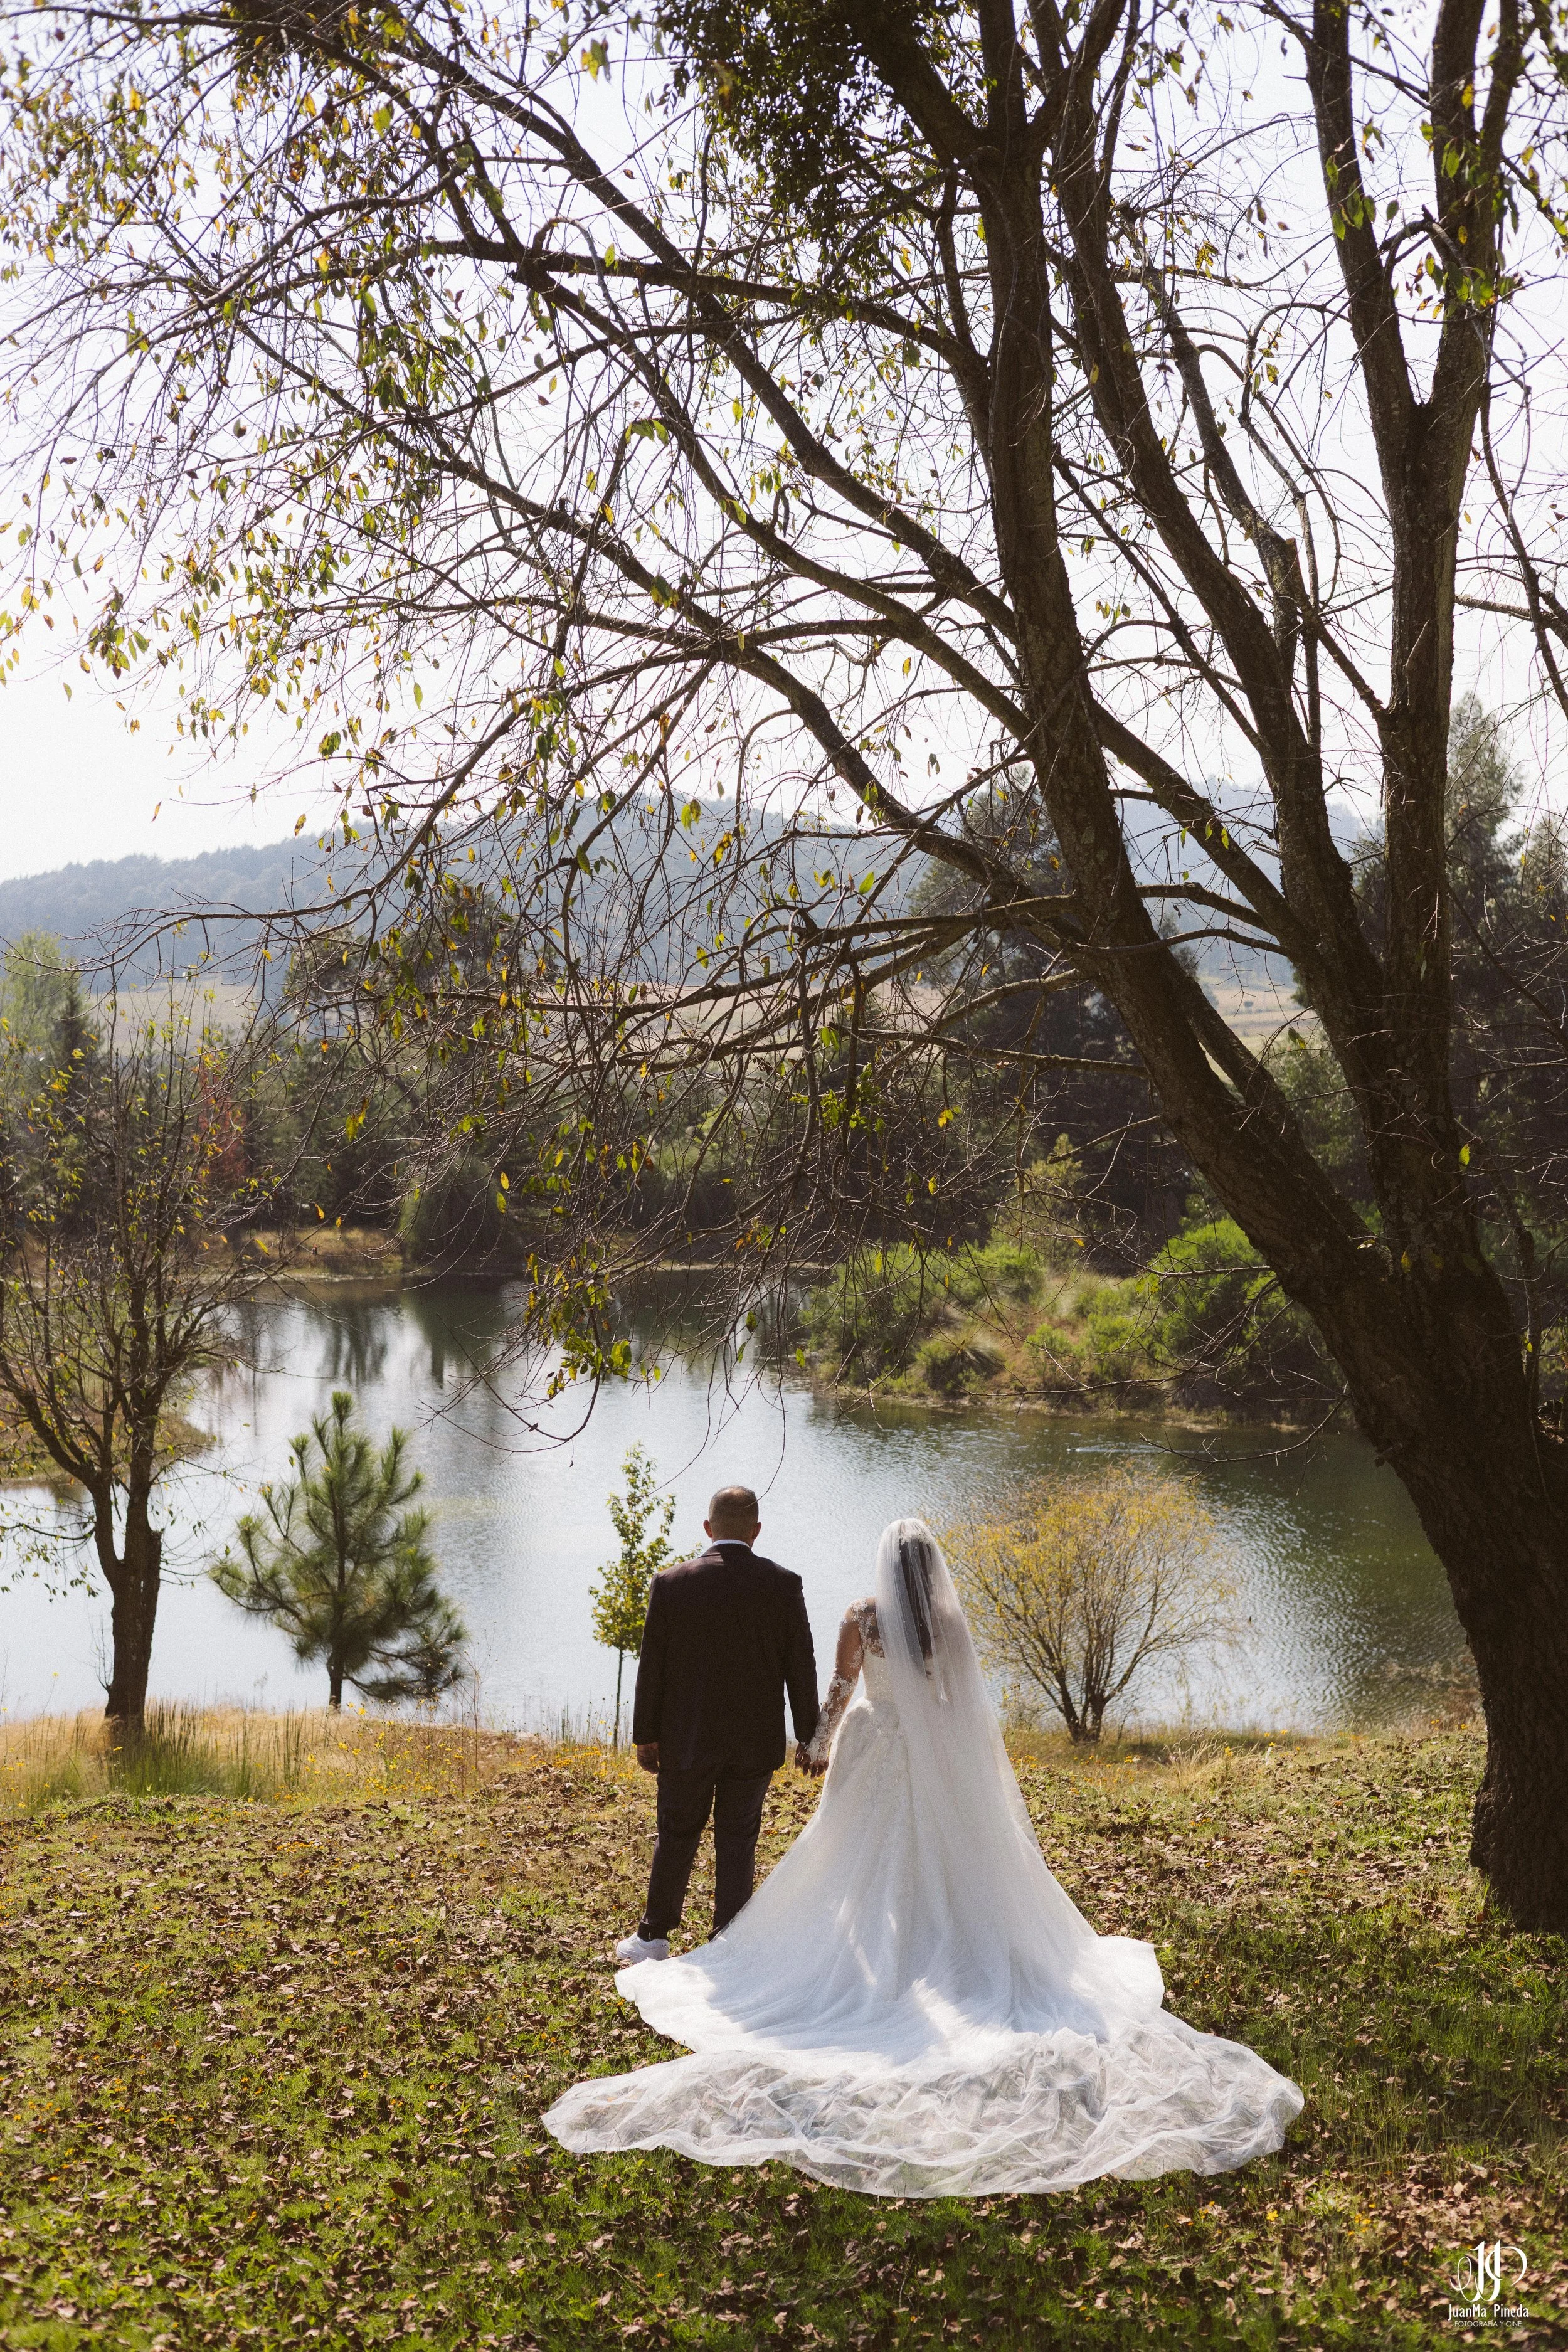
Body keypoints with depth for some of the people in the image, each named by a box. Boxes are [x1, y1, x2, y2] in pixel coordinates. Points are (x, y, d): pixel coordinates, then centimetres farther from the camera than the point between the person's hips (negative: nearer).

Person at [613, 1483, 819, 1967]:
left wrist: (645, 1735, 4)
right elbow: (801, 1666, -4)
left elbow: (652, 1665, -5)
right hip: (757, 1741, 0)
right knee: (738, 1840, 11)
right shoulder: (783, 1585, -8)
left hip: (687, 1739, 0)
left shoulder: (672, 1584, -9)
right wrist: (809, 1735, 6)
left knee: (677, 1835, 15)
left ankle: (653, 1937, 25)